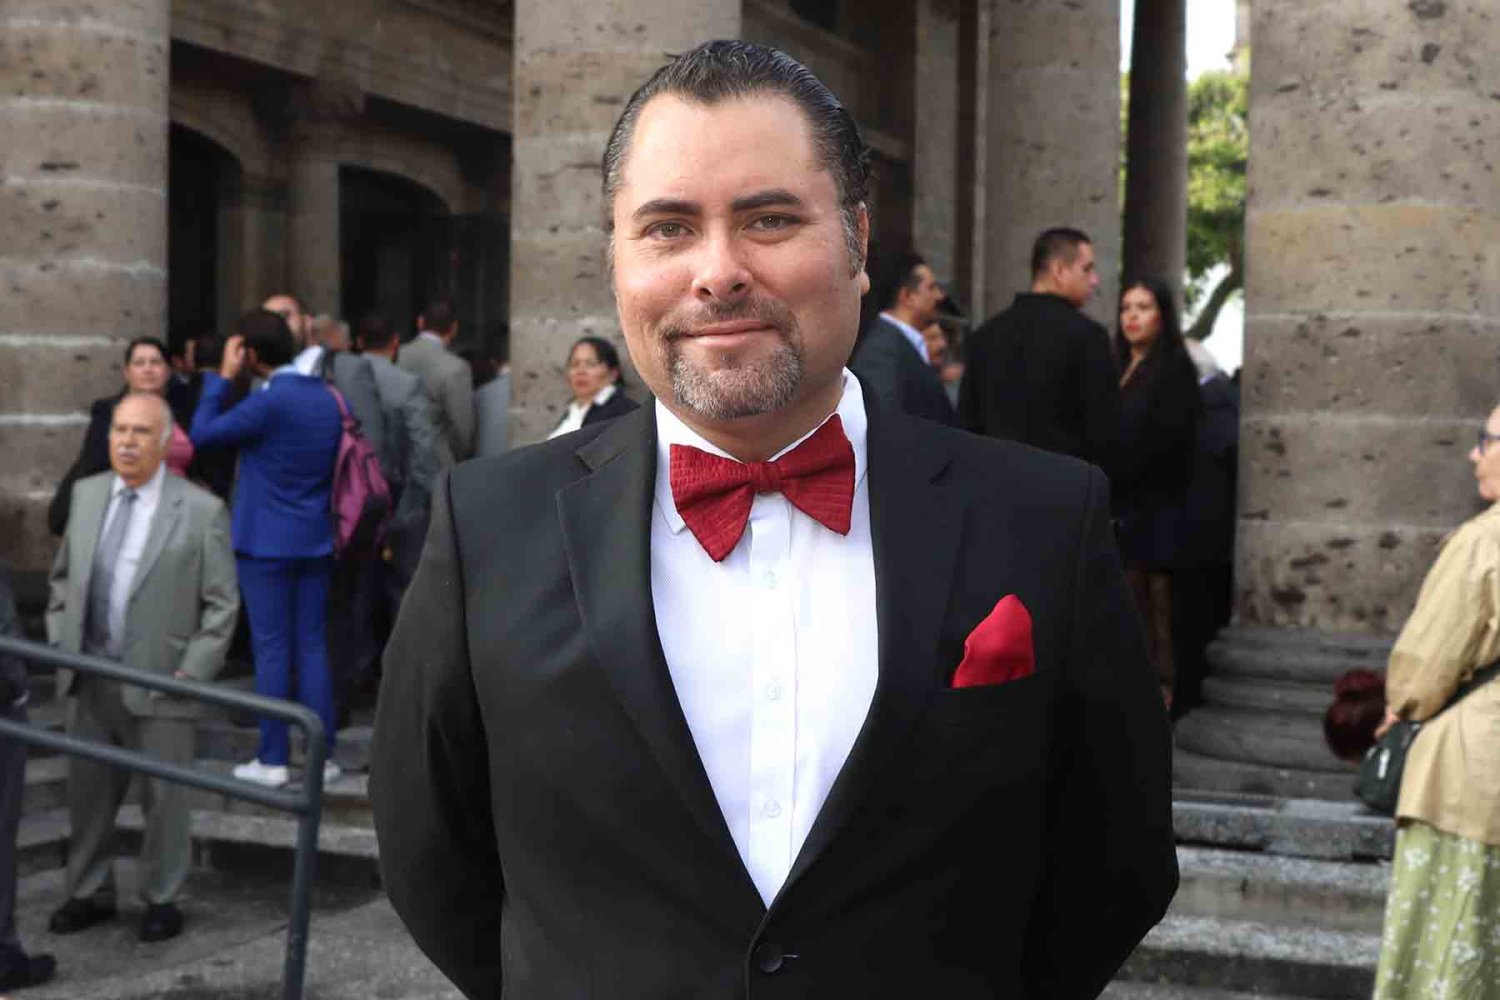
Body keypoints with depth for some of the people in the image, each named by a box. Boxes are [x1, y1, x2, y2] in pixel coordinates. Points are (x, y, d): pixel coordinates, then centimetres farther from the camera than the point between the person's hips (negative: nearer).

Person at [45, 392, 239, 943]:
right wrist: (60, 643, 8)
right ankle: (89, 892, 31)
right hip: (89, 680, 5)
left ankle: (162, 898, 22)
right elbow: (62, 577, 16)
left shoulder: (201, 510, -10)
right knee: (88, 790, 15)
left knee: (164, 796, 6)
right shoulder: (86, 494, 5)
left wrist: (193, 672, -12)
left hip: (159, 684, -4)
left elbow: (222, 604, -7)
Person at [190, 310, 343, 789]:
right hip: (315, 540, 6)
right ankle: (322, 755, 10)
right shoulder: (328, 398, 7)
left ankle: (273, 761, 4)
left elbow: (203, 433, -10)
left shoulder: (269, 401, -17)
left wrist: (221, 377, -3)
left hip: (266, 543, -6)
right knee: (312, 647, 9)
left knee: (272, 650, -1)